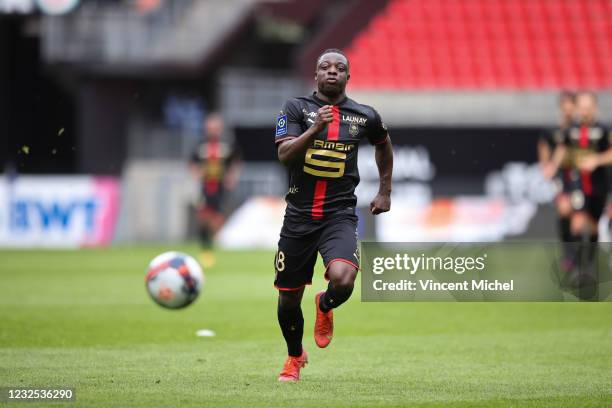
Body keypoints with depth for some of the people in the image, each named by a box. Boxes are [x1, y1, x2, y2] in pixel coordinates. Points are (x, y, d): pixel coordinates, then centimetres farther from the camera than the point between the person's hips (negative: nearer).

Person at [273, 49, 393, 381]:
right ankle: (295, 357, 36)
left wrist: (385, 191, 25)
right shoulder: (296, 108, 0)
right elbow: (284, 154, -14)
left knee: (342, 279, -27)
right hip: (299, 215, 0)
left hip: (340, 214, 0)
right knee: (288, 297, 7)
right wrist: (315, 128, -27)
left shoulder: (364, 116, 5)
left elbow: (384, 145, 27)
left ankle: (325, 307, 11)